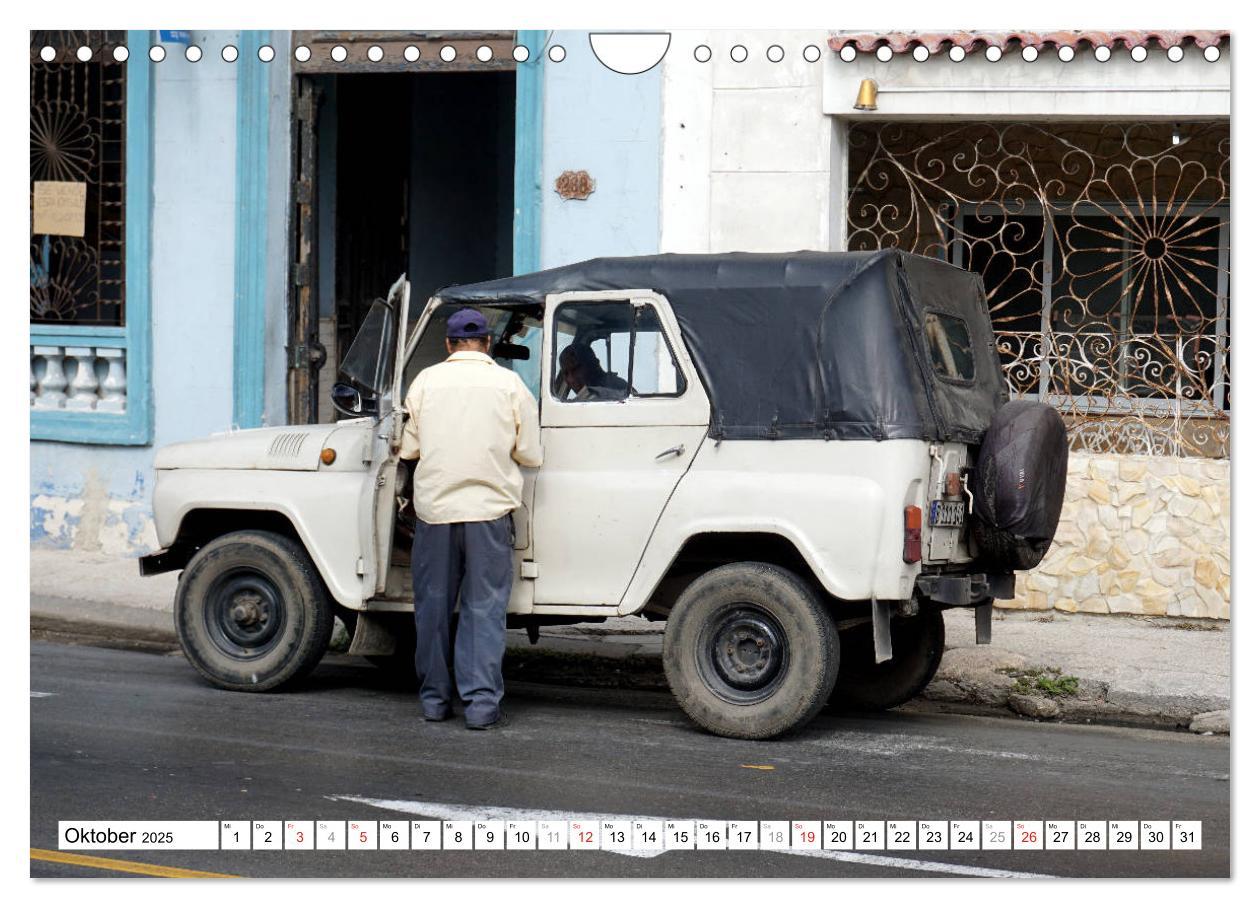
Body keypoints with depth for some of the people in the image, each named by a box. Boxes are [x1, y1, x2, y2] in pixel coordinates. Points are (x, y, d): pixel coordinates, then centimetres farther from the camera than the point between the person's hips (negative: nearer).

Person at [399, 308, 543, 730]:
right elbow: (531, 456, 2)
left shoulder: (426, 381, 3)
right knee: (484, 607, 2)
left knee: (433, 605, 11)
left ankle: (434, 698, 16)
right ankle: (481, 701, -3)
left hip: (434, 507, 1)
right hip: (489, 508, -1)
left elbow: (407, 449, 7)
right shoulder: (510, 384, 0)